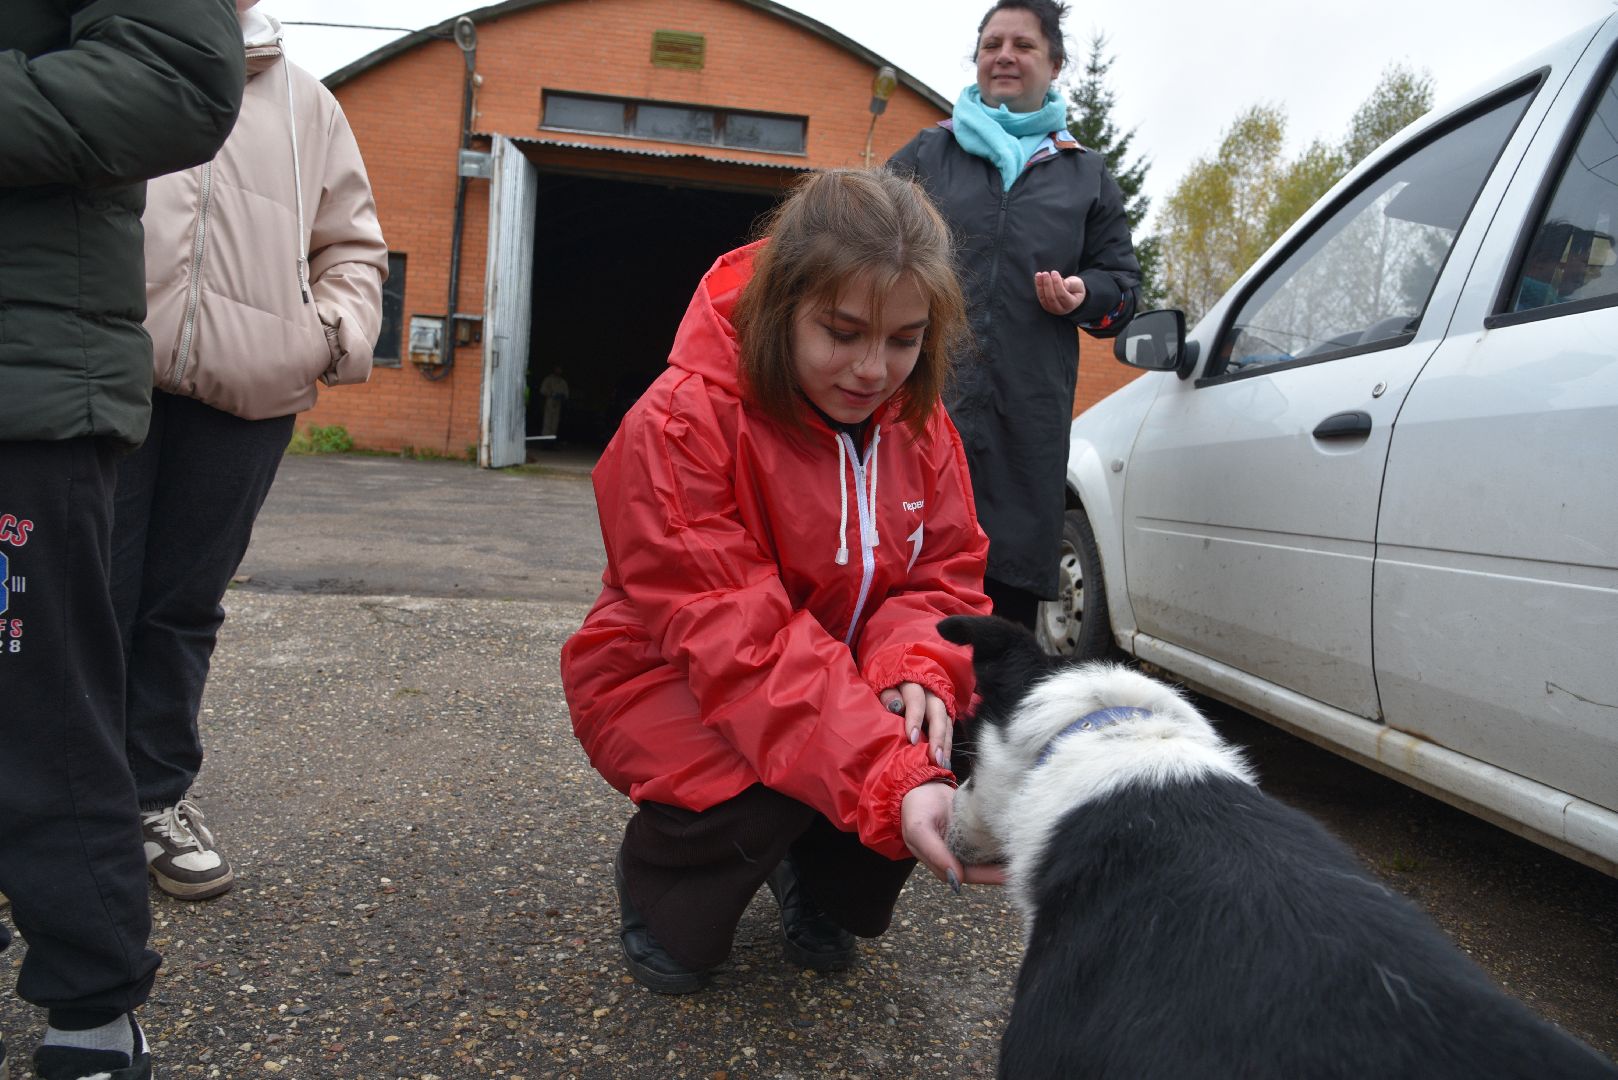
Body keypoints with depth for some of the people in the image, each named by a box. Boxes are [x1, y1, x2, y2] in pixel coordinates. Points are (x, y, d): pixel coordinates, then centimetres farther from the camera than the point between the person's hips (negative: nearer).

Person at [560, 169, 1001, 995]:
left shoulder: (916, 423, -5)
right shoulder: (679, 426, -26)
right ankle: (655, 878, 4)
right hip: (671, 687, -5)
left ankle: (821, 881, 11)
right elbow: (743, 641, -34)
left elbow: (945, 577, -5)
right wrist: (889, 780, -46)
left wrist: (916, 671, -31)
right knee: (762, 784, -35)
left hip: (840, 680, 6)